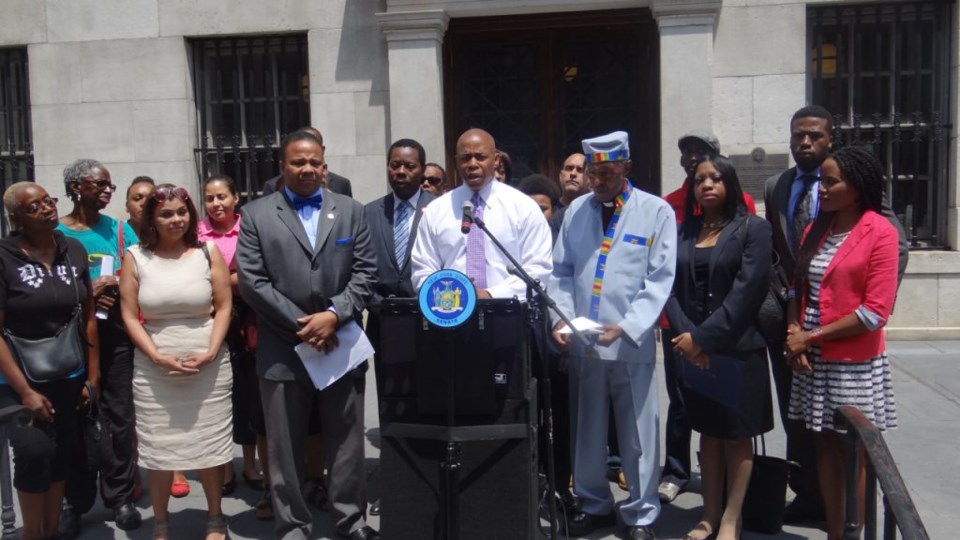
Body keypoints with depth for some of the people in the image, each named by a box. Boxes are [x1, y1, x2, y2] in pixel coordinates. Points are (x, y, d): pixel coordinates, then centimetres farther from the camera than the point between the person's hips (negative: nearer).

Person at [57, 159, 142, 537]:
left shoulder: (121, 230, 5)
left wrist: (121, 283, -14)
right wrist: (85, 292, -15)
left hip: (115, 334, 2)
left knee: (119, 417, 5)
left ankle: (120, 496, 17)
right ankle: (75, 501, 20)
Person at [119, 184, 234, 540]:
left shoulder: (208, 252, 1)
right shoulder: (135, 258, 2)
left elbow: (224, 307, 1)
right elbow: (130, 316, 0)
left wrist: (210, 352, -12)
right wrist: (158, 356, -12)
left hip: (209, 367, 0)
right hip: (154, 369, 0)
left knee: (210, 443, 8)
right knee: (157, 447, 8)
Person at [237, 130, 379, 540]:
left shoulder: (351, 211, 8)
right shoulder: (256, 215, 2)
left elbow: (366, 272, 2)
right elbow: (251, 281, -5)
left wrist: (334, 314, -13)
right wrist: (302, 325, -11)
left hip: (340, 345, 1)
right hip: (283, 350, -1)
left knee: (347, 441, 10)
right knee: (285, 446, 8)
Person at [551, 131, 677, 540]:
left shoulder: (657, 211, -2)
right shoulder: (576, 210, 9)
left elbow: (660, 280, -7)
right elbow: (561, 272, 10)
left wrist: (626, 327, -17)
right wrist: (561, 317, -5)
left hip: (632, 344, -3)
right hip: (581, 342, 4)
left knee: (637, 434, 6)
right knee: (586, 430, 14)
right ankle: (593, 504, 31)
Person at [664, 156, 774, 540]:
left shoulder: (753, 228, -3)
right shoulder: (682, 232, 9)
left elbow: (747, 290, -12)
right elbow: (671, 286, 3)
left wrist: (704, 337, -15)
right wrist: (686, 335, -11)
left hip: (737, 349, -4)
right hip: (692, 348, 4)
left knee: (736, 435, 4)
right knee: (708, 432, 11)